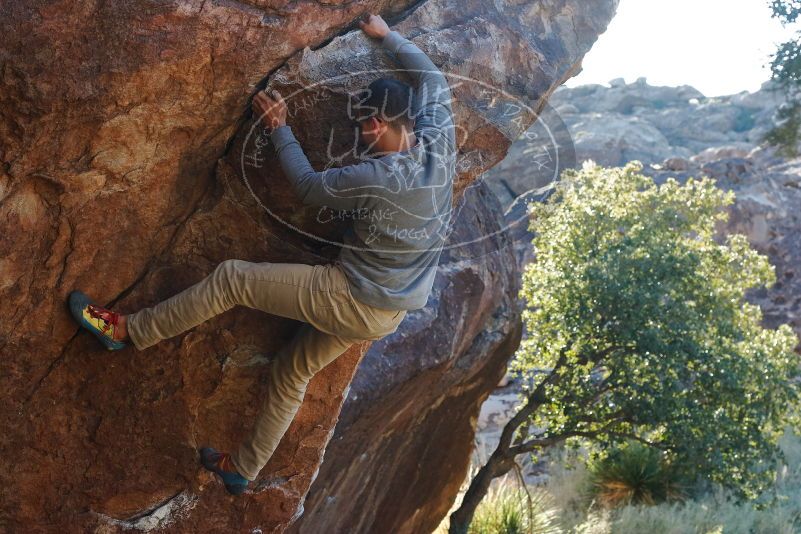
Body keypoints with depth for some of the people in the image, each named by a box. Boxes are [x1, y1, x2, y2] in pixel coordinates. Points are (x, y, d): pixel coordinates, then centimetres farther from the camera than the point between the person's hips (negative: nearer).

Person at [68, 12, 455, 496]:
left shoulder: (378, 179, -28)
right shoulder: (441, 138, -8)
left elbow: (310, 187, -9)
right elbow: (432, 78, 12)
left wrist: (279, 129, 1)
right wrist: (386, 34, 21)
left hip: (354, 301, -9)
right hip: (389, 313, 9)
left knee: (231, 279, -4)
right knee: (292, 372, 23)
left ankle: (129, 331, 7)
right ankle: (243, 469, 36)